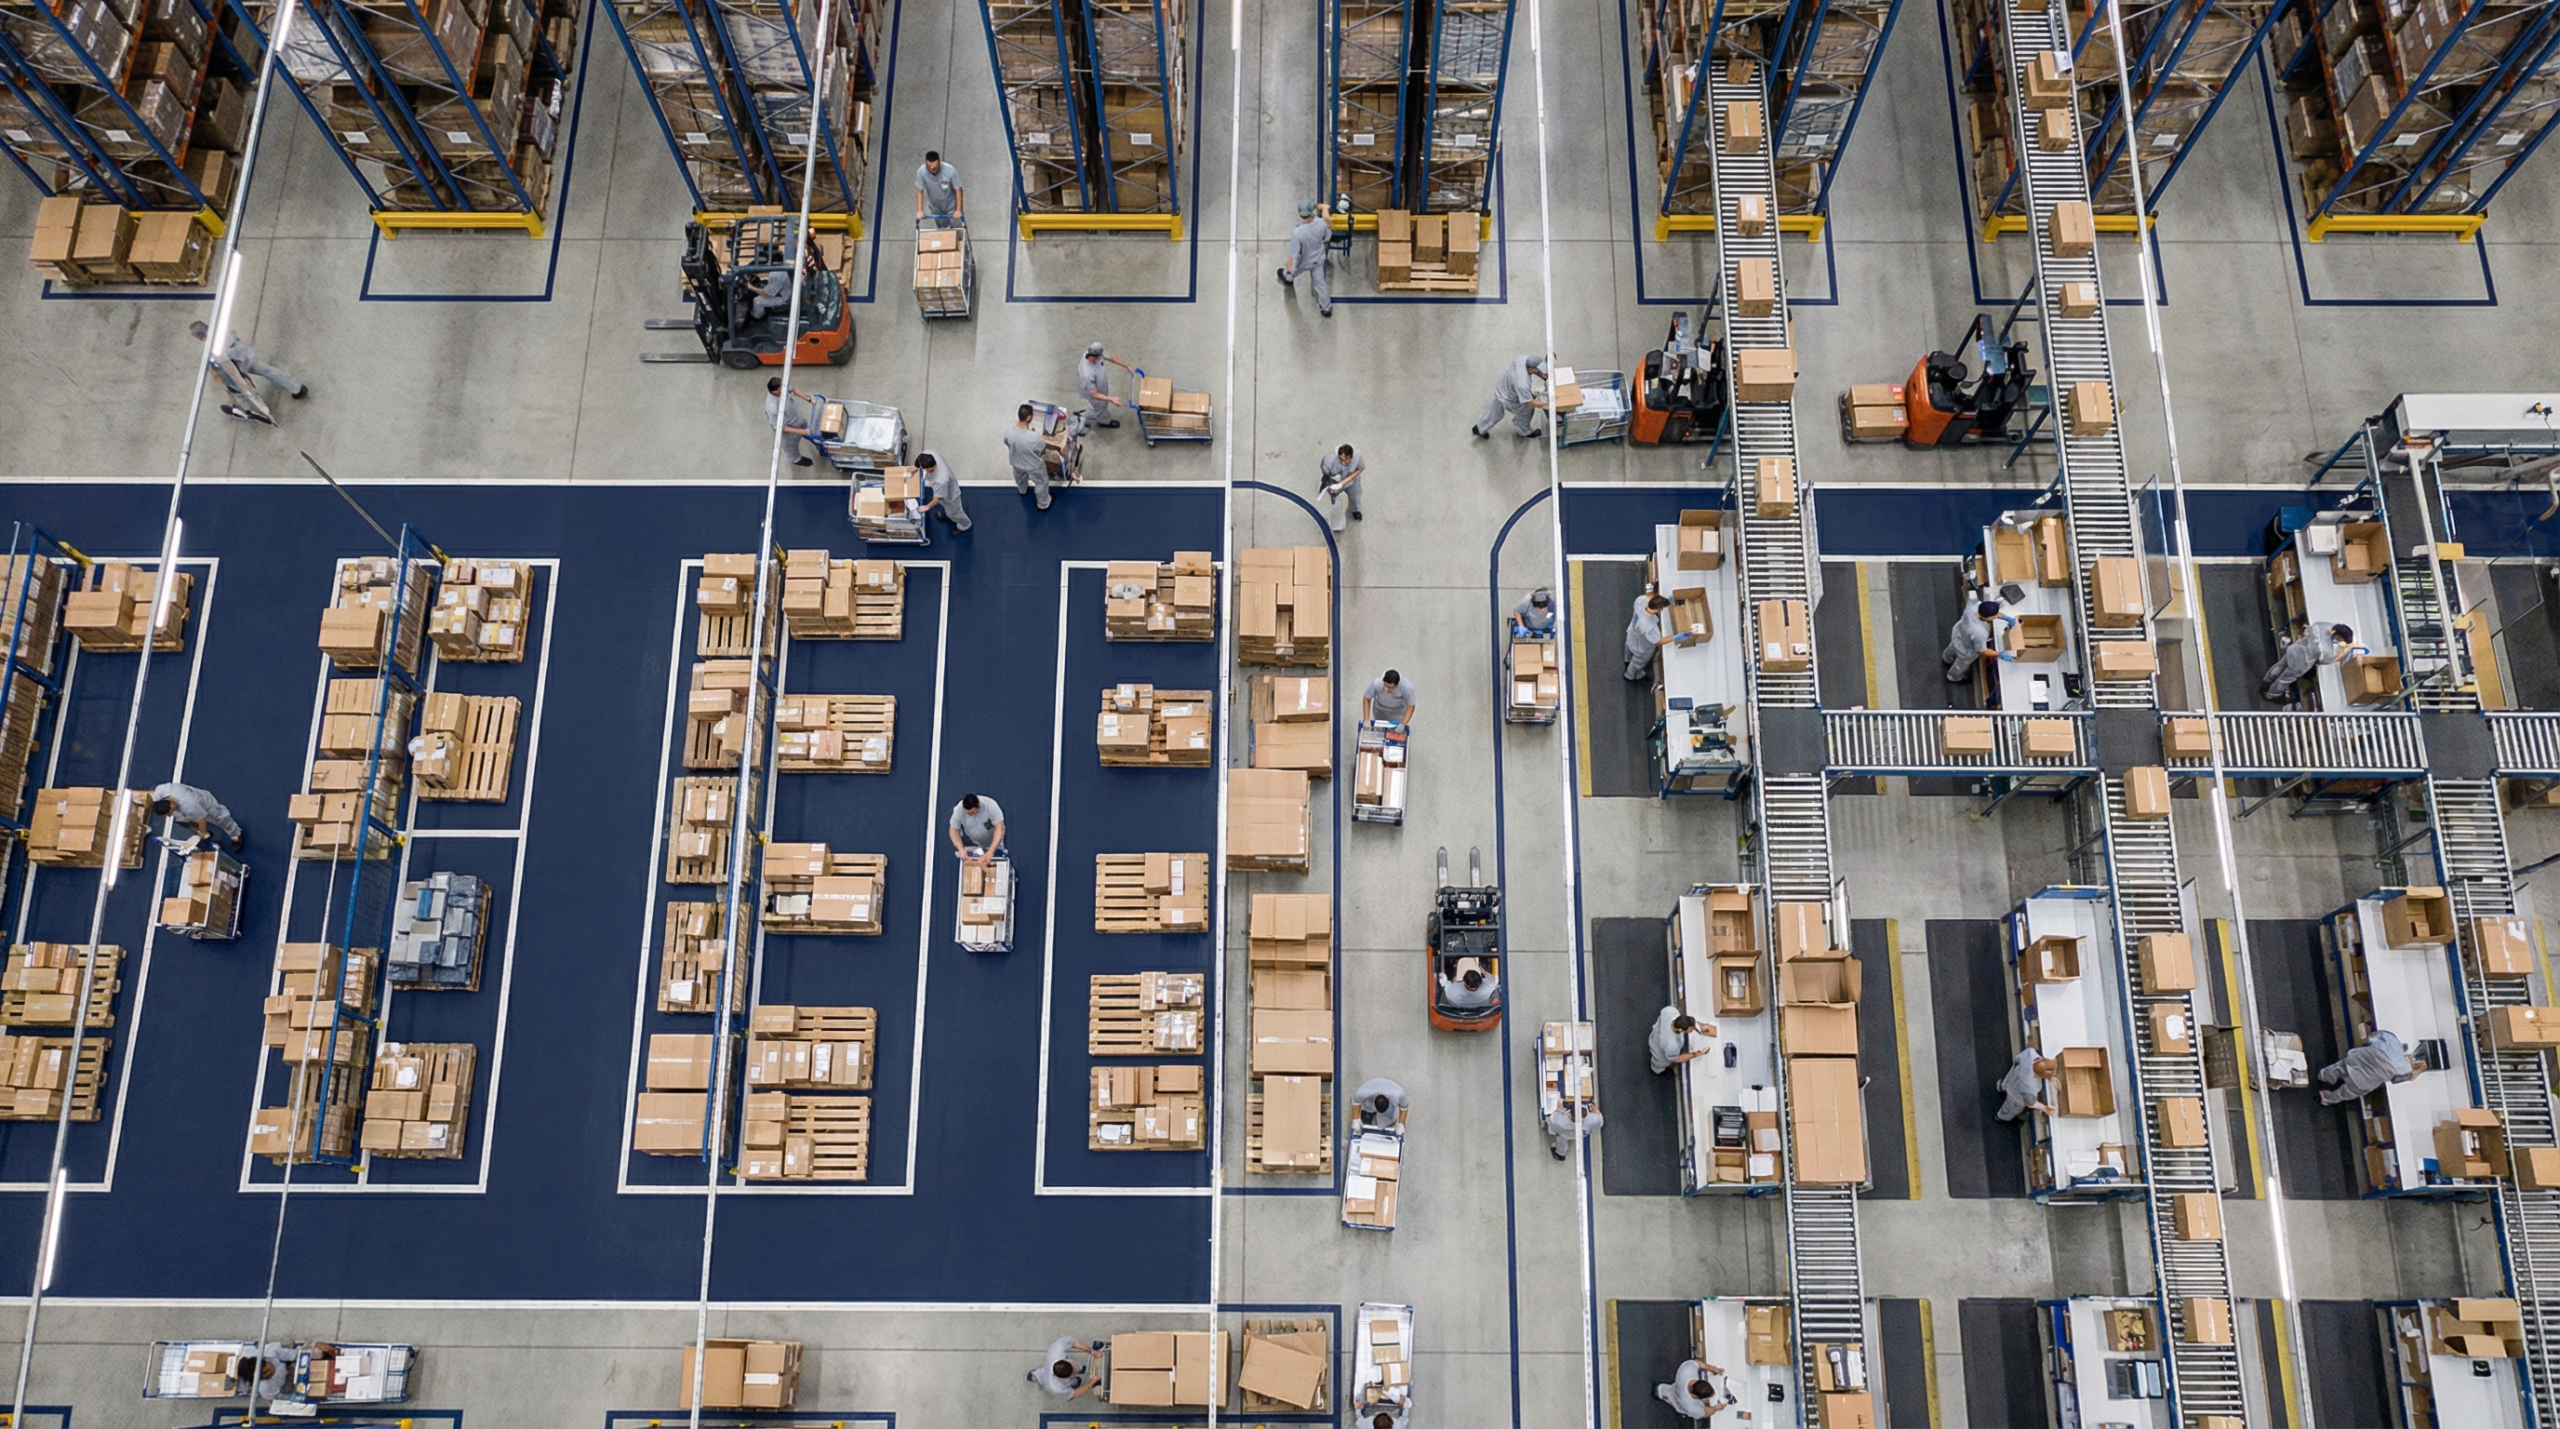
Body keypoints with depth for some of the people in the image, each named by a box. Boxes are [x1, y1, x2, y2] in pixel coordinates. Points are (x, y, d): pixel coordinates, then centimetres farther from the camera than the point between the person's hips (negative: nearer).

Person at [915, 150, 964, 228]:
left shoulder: (950, 171, -32)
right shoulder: (921, 172, -26)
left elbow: (958, 190, -24)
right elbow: (919, 191, -15)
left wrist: (958, 210, -27)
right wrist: (919, 210, -20)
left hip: (951, 206, -2)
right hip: (935, 208, 2)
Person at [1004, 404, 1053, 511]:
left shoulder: (1008, 431, -29)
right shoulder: (1034, 437, -42)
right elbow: (1042, 452, -22)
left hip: (1016, 462, 5)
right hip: (1033, 465, -5)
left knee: (1020, 478, 38)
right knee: (1041, 483, 27)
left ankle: (1022, 490, 70)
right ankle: (1043, 504, 51)